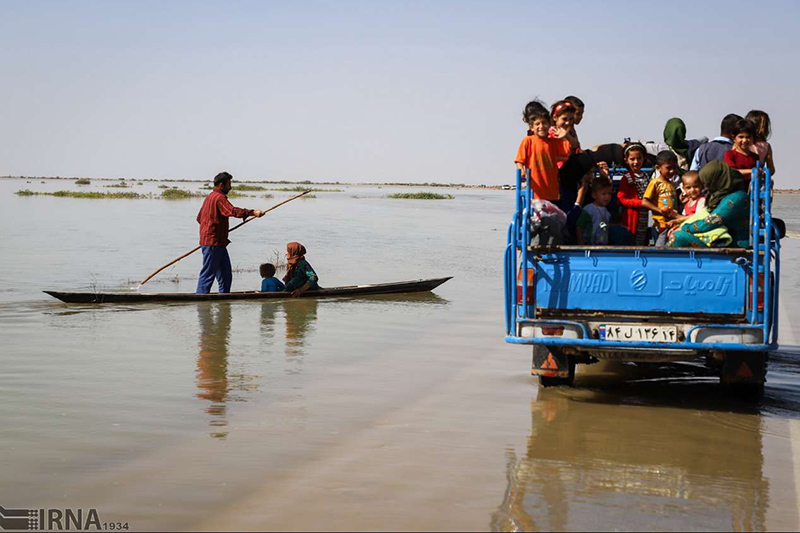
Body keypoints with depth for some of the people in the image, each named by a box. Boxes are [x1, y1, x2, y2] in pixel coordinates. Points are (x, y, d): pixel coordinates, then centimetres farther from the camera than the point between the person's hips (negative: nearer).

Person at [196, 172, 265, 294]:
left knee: (226, 275, 12)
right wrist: (252, 212, -34)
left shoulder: (210, 197, 21)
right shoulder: (219, 197, -13)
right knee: (208, 274, -8)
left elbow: (199, 218, 29)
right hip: (213, 243, -11)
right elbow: (232, 211, -29)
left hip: (219, 244, 11)